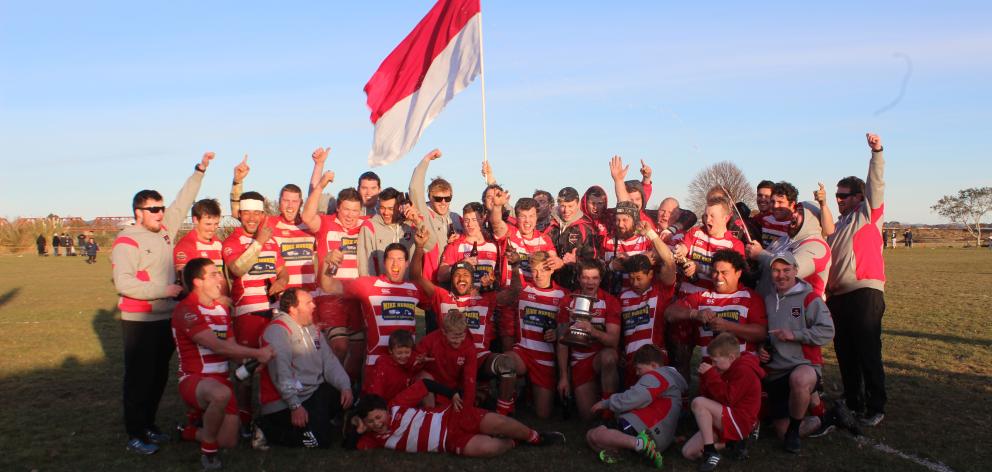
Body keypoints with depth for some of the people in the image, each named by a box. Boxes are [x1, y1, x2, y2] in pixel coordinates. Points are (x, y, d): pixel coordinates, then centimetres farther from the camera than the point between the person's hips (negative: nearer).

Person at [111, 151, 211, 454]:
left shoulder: (164, 230, 8)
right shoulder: (127, 241, -12)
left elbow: (183, 202, 14)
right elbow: (123, 283, -21)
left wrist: (200, 170, 10)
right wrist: (163, 290, -22)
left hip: (167, 317, 7)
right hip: (139, 321, -7)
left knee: (160, 376, 15)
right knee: (139, 378, 0)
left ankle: (148, 426, 28)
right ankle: (135, 435, 10)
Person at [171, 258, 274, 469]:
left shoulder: (221, 308, 12)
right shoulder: (186, 310, -15)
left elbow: (231, 347, 10)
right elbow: (217, 346, -23)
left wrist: (256, 358, -10)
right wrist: (257, 353, -19)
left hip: (220, 381, 7)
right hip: (194, 379, -7)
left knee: (229, 442, 1)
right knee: (222, 394, -41)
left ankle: (190, 432, 32)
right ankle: (208, 450, -16)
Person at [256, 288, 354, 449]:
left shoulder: (312, 329, 15)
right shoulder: (277, 330, -14)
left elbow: (329, 361, 10)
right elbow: (280, 372, -22)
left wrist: (345, 386, -5)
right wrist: (295, 406, -25)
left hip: (314, 393, 9)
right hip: (284, 402, -9)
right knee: (319, 442, -18)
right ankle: (266, 430, -2)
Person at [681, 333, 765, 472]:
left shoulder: (743, 371, -13)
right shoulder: (730, 370, 17)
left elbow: (727, 400, -23)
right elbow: (709, 396, 15)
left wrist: (711, 375, -21)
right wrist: (705, 376, 1)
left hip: (739, 421, -9)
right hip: (725, 421, 9)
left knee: (698, 402, -29)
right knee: (688, 452, -3)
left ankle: (711, 453, -25)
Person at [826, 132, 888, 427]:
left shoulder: (869, 215, 5)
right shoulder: (838, 226, 24)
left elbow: (876, 185, -10)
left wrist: (876, 152, -22)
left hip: (865, 293, -7)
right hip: (838, 296, 7)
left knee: (868, 354, -6)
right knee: (845, 355, 10)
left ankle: (875, 409, 2)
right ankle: (852, 404, 20)